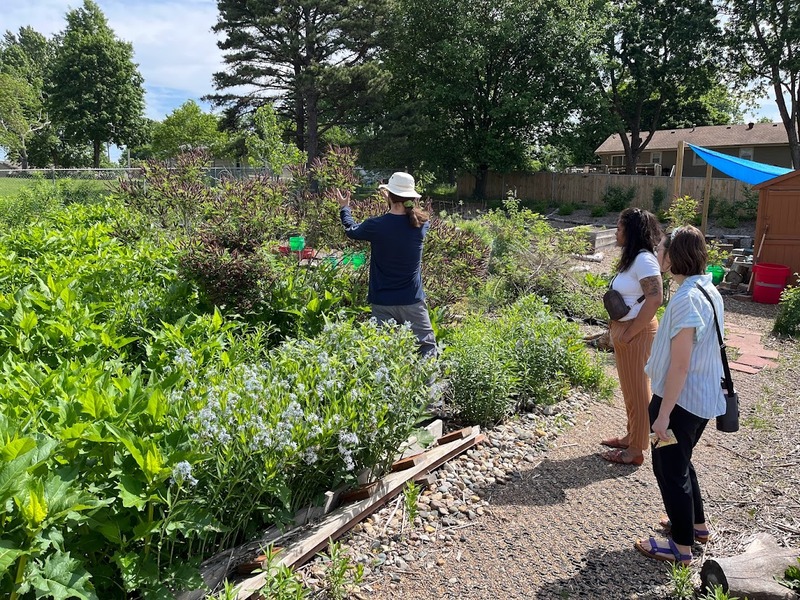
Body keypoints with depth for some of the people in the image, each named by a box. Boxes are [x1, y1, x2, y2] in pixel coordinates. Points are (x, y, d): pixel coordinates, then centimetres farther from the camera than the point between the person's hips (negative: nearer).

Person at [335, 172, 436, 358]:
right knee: (427, 346, 6)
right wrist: (396, 202, 34)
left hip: (383, 302, 0)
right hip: (412, 300, 1)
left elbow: (351, 230, 11)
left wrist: (344, 208, 30)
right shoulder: (421, 224, -7)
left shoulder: (376, 226, -11)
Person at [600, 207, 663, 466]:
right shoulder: (632, 257, 10)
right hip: (624, 330, 10)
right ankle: (631, 437, 35)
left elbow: (655, 299, -28)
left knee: (637, 390, 2)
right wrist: (616, 328, 7)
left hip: (637, 334, -10)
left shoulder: (644, 260, -20)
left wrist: (630, 332, -22)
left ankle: (635, 450, 14)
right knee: (630, 388, 20)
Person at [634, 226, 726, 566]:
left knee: (670, 468, 6)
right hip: (703, 397, 9)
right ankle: (697, 524, 42)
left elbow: (680, 365, -24)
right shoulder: (709, 291, 4)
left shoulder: (686, 299, -25)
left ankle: (681, 547, 21)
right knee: (679, 461, 25)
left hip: (681, 400, -9)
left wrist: (663, 413, -18)